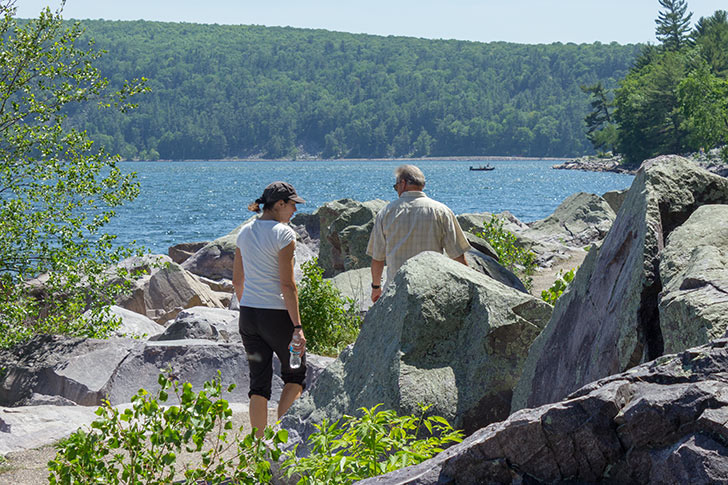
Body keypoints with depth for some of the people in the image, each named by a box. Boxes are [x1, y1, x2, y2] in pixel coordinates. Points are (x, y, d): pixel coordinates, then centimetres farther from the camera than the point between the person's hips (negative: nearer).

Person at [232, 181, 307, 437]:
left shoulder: (245, 232, 8)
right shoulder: (283, 233, -13)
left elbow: (237, 281, 13)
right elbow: (287, 285, -17)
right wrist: (297, 326, -15)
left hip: (248, 316, 6)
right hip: (276, 316, -6)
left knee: (259, 383, 10)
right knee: (295, 375, 13)